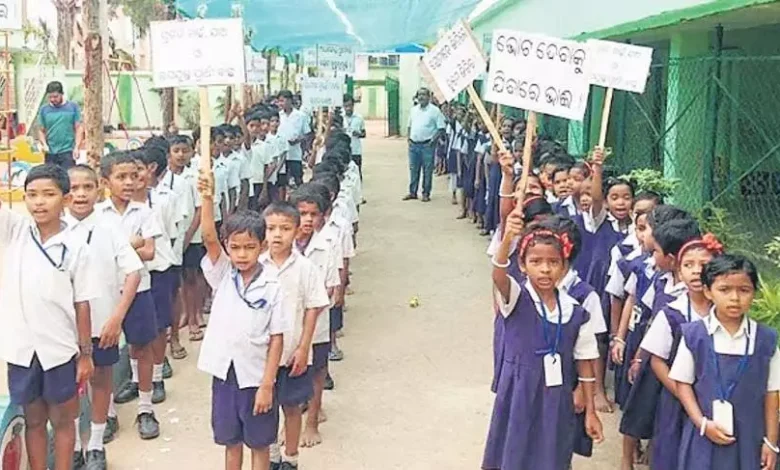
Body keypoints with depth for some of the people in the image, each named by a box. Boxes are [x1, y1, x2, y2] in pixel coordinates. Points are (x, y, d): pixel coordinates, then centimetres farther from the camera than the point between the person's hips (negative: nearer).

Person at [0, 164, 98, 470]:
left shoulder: (75, 247, -7)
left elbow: (82, 304, -3)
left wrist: (85, 354, -1)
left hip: (59, 349, -2)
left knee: (62, 421, 14)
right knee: (33, 420, 17)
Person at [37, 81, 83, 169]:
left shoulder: (73, 107, 1)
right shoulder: (44, 110, 7)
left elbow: (79, 129, 0)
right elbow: (41, 131, 11)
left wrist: (76, 147, -9)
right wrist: (44, 144, -7)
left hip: (68, 152, -3)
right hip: (50, 153, 3)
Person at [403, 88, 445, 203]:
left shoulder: (434, 111, -6)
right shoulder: (414, 109, 11)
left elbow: (441, 128, -7)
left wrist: (433, 140, -15)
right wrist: (409, 138, 6)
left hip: (427, 145, -5)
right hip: (413, 144, 5)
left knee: (427, 170, 1)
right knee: (413, 169, 11)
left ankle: (426, 193, 9)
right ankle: (412, 192, 20)